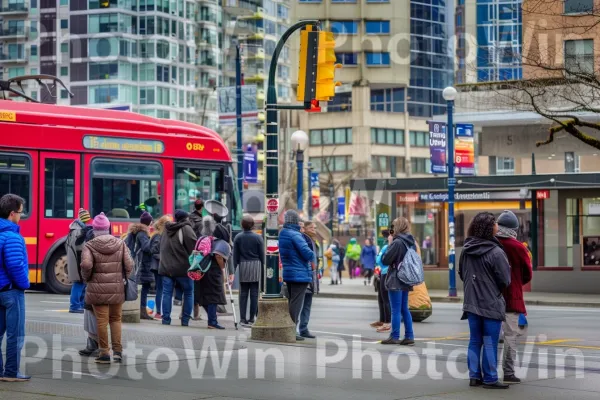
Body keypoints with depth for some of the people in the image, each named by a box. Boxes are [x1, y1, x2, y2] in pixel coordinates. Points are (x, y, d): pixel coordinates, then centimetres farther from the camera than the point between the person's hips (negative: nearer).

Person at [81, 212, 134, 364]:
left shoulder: (90, 246, -7)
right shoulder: (120, 244, 2)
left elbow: (86, 265, -19)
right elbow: (129, 264, -3)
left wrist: (86, 278, -1)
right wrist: (123, 278, 13)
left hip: (97, 289, -3)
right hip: (117, 289, 3)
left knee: (102, 320, 3)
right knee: (115, 319, 15)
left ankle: (104, 353, 7)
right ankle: (118, 350, 9)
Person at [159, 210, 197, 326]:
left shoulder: (167, 230, 13)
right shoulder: (186, 229, -10)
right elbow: (194, 247, -14)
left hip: (166, 267, 5)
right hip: (182, 268, -5)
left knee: (167, 293, 6)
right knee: (188, 293, 7)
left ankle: (166, 319, 3)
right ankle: (185, 319, 4)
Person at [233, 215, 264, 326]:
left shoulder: (238, 238, 2)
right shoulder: (258, 238, -2)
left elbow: (235, 255, 3)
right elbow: (262, 255, 1)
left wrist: (233, 269, 8)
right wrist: (262, 269, 9)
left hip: (243, 266, 2)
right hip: (255, 266, -2)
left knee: (243, 293, 6)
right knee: (254, 294, 1)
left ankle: (242, 318, 3)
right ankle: (252, 318, 1)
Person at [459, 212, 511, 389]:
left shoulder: (466, 250, 3)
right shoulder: (496, 252, -17)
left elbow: (461, 273, 13)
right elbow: (505, 280, -12)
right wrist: (494, 289, 7)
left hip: (472, 302, 6)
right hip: (491, 304, -6)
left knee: (475, 340, 13)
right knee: (490, 343, 0)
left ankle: (474, 376, 15)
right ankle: (490, 379, 4)